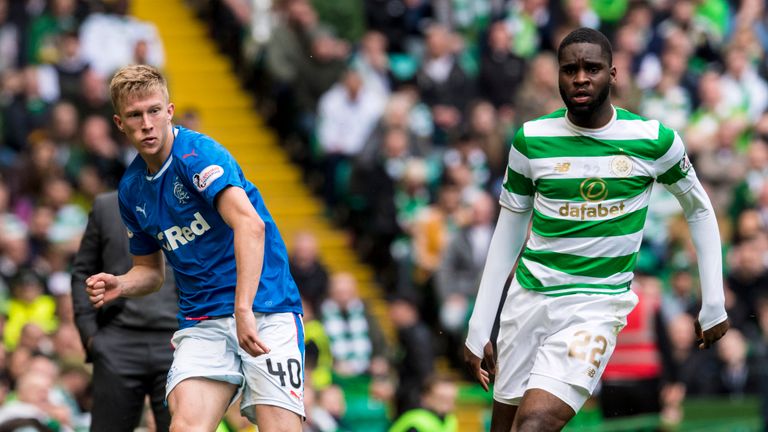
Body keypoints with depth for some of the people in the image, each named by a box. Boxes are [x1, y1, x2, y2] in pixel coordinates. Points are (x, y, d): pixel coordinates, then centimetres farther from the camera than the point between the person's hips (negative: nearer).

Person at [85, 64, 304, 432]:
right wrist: (118, 286, 2)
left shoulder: (198, 154, -12)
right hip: (201, 321, 5)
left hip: (264, 311, -5)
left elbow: (250, 225, -26)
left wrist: (244, 309, -34)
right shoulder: (131, 191, 11)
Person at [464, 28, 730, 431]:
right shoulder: (531, 140, -2)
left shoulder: (655, 140, -6)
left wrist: (714, 306, 10)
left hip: (597, 305, -3)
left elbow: (699, 210, 10)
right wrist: (478, 329, 6)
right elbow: (508, 232, 8)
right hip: (529, 293, 3)